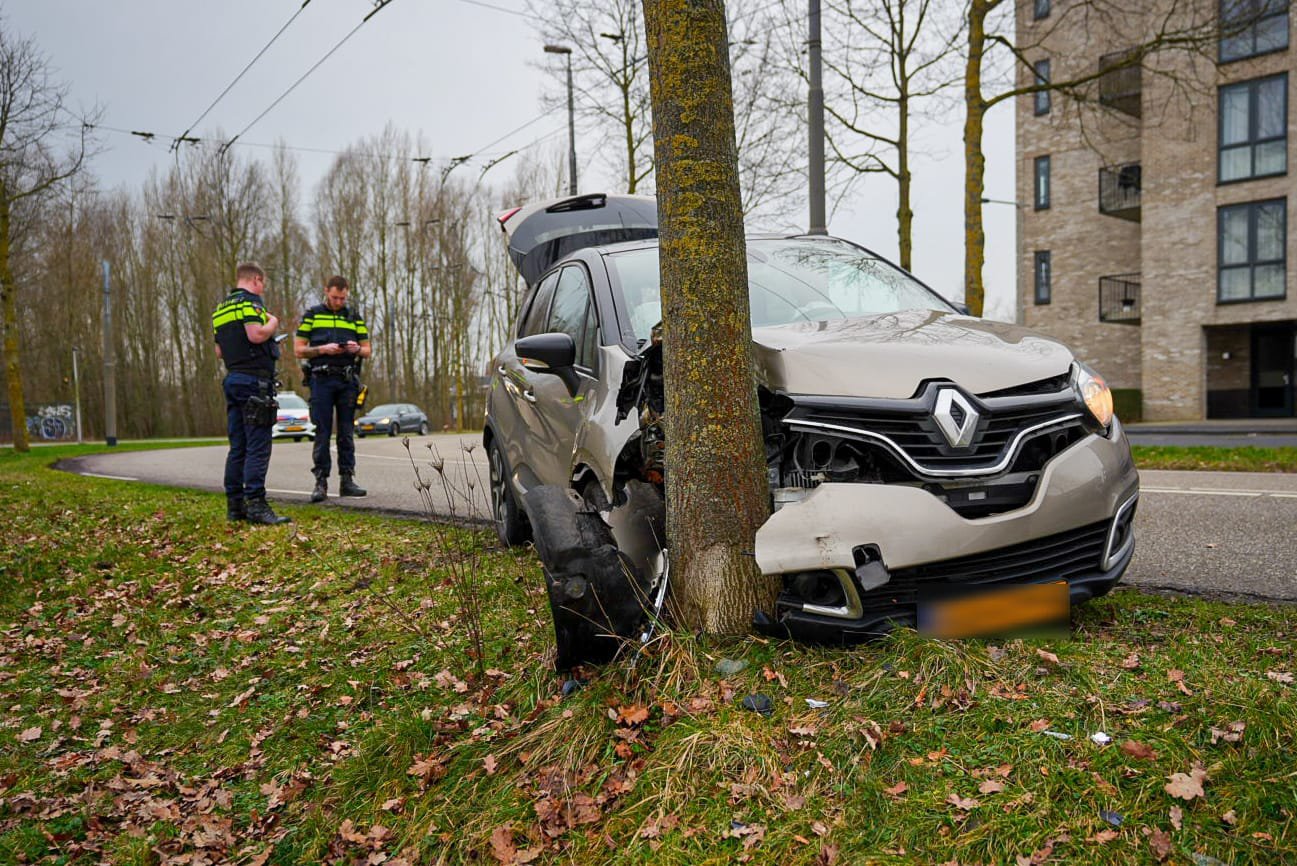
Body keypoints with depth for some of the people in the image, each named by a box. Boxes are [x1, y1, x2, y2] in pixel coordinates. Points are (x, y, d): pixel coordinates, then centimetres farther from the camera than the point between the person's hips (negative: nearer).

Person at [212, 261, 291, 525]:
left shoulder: (220, 309, 21)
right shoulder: (250, 300, -6)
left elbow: (219, 352, 22)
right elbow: (256, 334, -22)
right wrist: (273, 323, -3)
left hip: (232, 379, 9)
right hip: (254, 379, -9)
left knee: (238, 447, 10)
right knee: (258, 447, -10)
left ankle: (235, 504, 12)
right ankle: (255, 504, -13)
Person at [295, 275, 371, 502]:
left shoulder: (354, 317, 14)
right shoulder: (312, 315, 7)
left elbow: (367, 351, 14)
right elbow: (299, 349, 3)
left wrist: (357, 349, -9)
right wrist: (323, 349, -12)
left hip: (348, 381, 2)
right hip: (322, 379, -2)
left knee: (347, 432, 4)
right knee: (322, 432, -3)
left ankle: (347, 480, 8)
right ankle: (321, 481, 1)